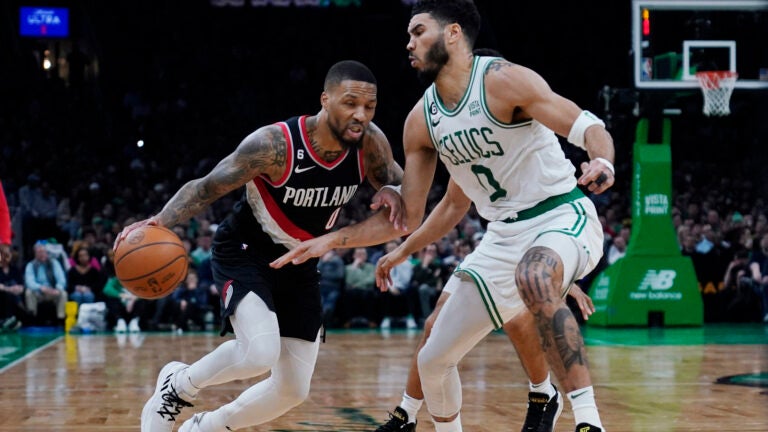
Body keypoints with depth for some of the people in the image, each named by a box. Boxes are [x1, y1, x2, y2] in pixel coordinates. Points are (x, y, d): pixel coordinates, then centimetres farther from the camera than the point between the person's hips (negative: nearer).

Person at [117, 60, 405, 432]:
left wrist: (391, 192, -24)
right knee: (260, 353, -31)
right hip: (245, 251, -6)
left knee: (293, 390, 4)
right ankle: (176, 386, 0)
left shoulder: (370, 142, -17)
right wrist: (159, 221, -39)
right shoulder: (274, 144, -30)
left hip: (299, 264, 6)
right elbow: (207, 187, -21)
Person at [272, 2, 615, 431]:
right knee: (433, 359, 8)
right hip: (505, 235, 8)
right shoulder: (421, 120, 4)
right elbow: (407, 215, 11)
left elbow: (590, 127, -20)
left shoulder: (502, 80, -17)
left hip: (563, 216, -7)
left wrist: (602, 163, -42)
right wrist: (330, 240, 9)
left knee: (534, 277, -43)